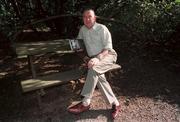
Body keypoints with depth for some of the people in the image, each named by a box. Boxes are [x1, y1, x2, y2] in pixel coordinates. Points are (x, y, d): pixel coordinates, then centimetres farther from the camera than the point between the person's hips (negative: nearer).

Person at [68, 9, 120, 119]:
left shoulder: (102, 28, -8)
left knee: (94, 68, -35)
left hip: (108, 55, -5)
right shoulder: (83, 29, 9)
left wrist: (98, 58, -32)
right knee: (99, 76, -25)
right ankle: (115, 104, -12)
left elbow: (107, 49, -15)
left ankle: (86, 103, -27)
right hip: (95, 58, 5)